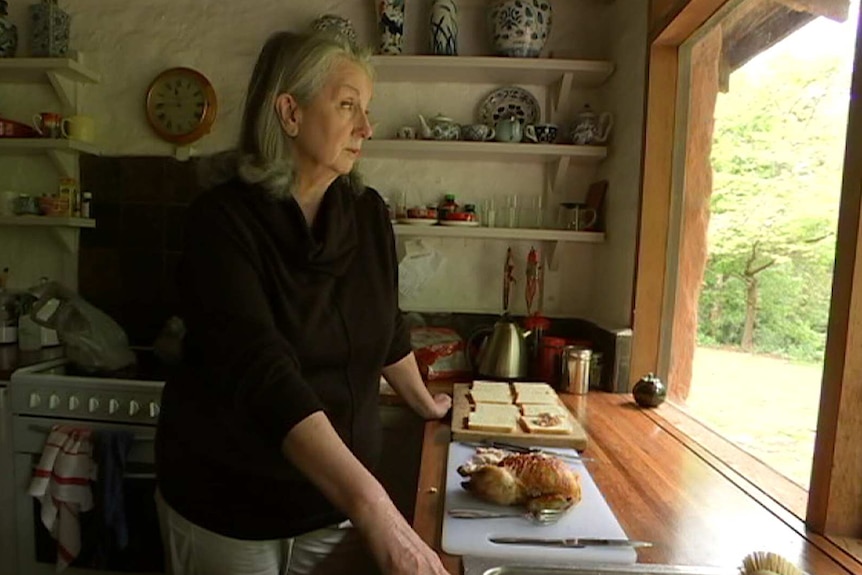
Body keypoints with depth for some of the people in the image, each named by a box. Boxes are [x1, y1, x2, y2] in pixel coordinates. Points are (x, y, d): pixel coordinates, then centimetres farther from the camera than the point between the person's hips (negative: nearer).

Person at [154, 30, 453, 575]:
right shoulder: (224, 219, -19)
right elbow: (265, 373, -31)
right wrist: (372, 505, -39)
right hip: (226, 500, -3)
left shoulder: (367, 212, -4)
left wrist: (425, 402, 21)